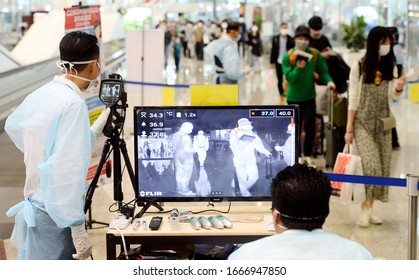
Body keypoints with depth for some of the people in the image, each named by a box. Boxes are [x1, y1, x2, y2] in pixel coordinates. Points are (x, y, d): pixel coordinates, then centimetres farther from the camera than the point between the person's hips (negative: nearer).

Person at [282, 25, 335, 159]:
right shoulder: (288, 57, -9)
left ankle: (307, 155, 10)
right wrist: (298, 68, -30)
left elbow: (323, 71, 0)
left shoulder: (315, 55, -3)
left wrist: (328, 81, -19)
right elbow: (289, 77, -14)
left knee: (310, 127, -2)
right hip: (294, 98, -1)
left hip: (309, 96, 1)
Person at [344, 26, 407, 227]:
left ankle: (368, 207, 14)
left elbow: (392, 96, 4)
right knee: (372, 165, -15)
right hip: (363, 123, -4)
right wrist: (349, 128, -7)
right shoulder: (359, 67, -7)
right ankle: (367, 207, 0)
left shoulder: (390, 67, 4)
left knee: (382, 166, 3)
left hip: (383, 123, 4)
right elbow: (353, 99, -5)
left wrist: (399, 88, -19)